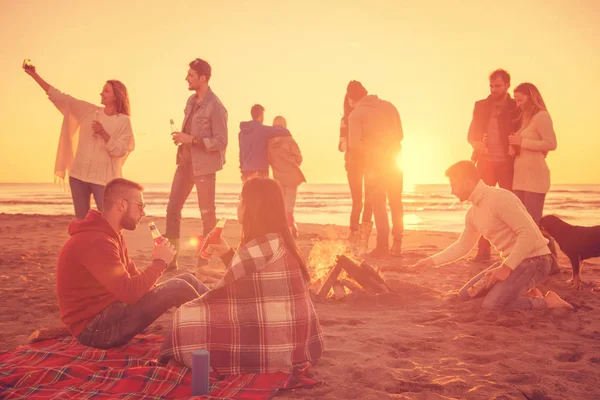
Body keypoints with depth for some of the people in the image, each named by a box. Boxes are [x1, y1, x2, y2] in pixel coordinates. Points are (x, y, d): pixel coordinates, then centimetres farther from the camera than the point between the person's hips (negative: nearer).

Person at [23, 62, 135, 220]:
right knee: (81, 221, 11)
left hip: (103, 178, -4)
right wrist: (34, 75, 2)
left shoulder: (123, 121, -4)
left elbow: (119, 151, -10)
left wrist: (103, 133, -19)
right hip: (78, 175, 4)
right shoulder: (89, 111, 6)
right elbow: (60, 98, 5)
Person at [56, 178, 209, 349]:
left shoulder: (113, 235, 10)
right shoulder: (94, 241, -24)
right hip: (95, 328, -10)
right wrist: (159, 262, -16)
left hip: (110, 310, 10)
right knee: (178, 288, -19)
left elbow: (133, 277, 10)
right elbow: (129, 292, -30)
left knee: (187, 280, 4)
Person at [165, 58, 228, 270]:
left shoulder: (215, 107, -16)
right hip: (185, 161, 8)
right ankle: (170, 259, 17)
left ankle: (204, 262, 17)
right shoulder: (191, 100, 8)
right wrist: (181, 137, 0)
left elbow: (220, 142, -18)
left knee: (207, 213, 4)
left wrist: (191, 139, -22)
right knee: (172, 208, 7)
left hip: (204, 165, -8)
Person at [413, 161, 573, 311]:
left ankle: (546, 301, -5)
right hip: (511, 261, 9)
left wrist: (506, 267, -26)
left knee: (491, 304, -26)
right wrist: (431, 261, 19)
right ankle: (526, 293, 9)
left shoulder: (500, 198, -20)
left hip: (534, 260, -9)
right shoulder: (473, 213, 9)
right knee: (465, 295, 6)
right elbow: (462, 246, 23)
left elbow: (529, 234, -26)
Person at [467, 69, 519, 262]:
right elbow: (472, 133, 11)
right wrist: (476, 143, -10)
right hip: (485, 162, 3)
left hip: (507, 164, -3)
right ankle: (483, 250, 9)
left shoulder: (516, 108, -2)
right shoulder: (481, 106, 8)